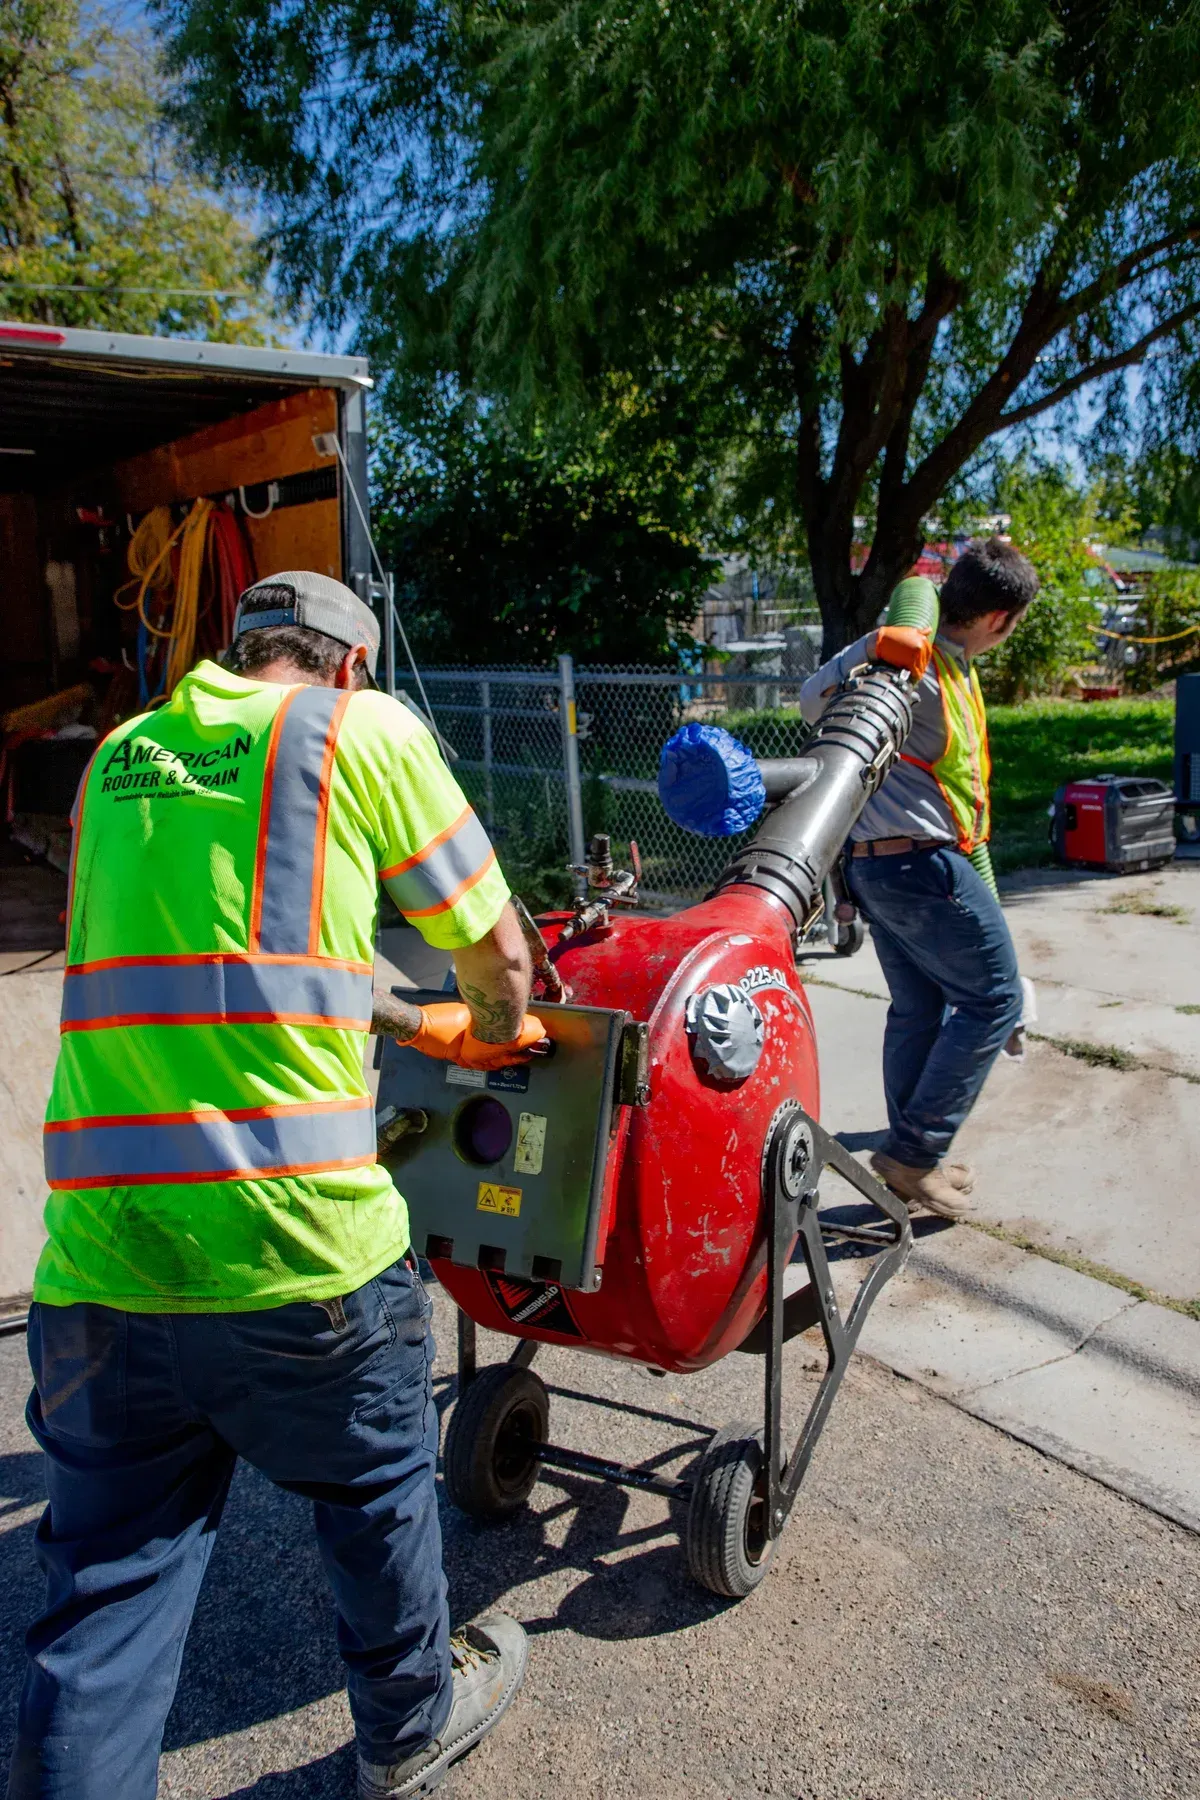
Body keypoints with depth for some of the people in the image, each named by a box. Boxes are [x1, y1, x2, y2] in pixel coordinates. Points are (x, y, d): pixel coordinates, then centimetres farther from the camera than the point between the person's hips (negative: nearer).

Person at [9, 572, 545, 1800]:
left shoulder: (119, 756, 16)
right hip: (297, 1248, -4)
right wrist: (492, 1033, 26)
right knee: (375, 1490, 22)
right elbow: (495, 955, 4)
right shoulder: (361, 729, 0)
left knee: (106, 1586, 17)